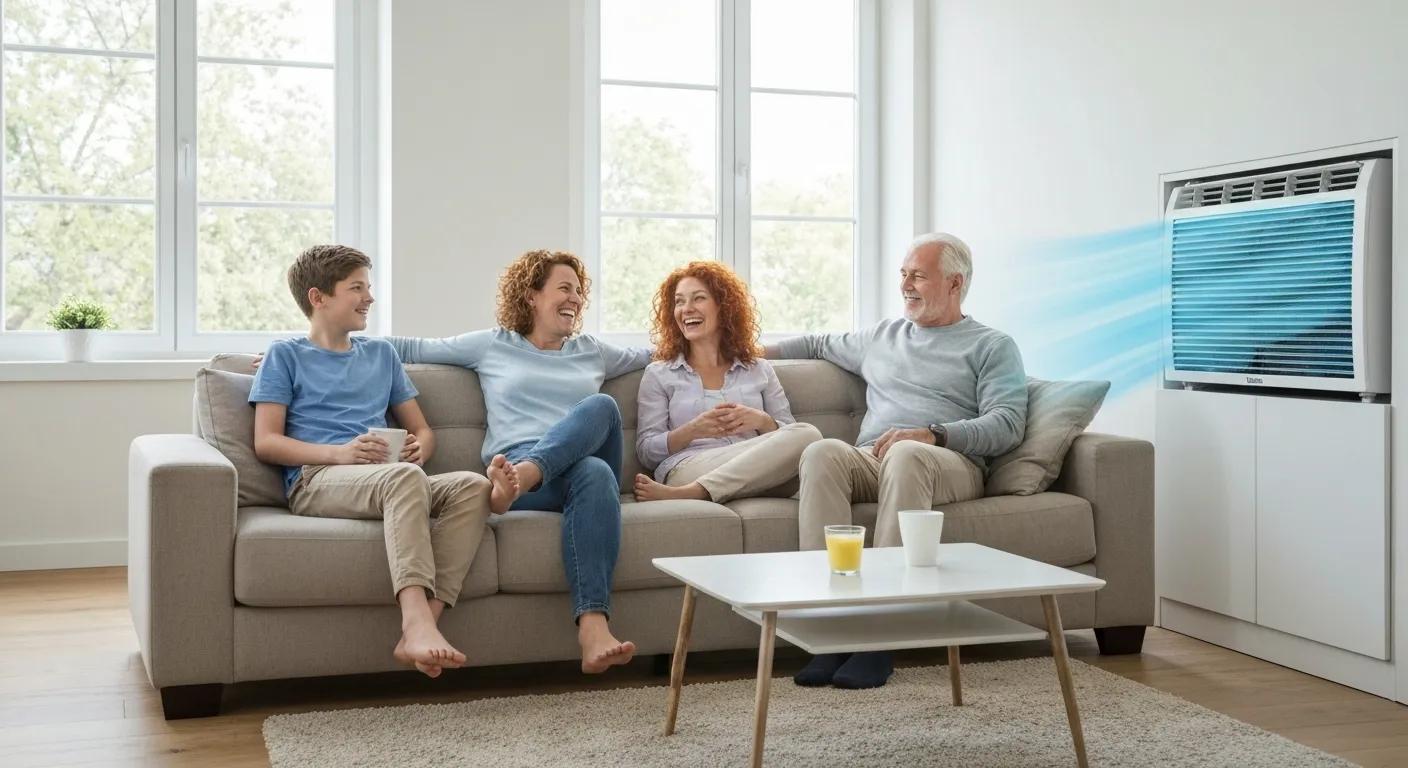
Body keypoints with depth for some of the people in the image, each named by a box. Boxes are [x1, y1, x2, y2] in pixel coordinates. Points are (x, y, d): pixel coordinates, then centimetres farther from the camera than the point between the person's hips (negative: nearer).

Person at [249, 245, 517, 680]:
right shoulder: (286, 356, 14)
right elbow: (266, 442, 2)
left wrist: (419, 447, 1)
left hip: (388, 479, 5)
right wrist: (339, 452, -15)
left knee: (474, 486, -27)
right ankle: (417, 622, -53)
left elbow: (422, 429, 28)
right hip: (315, 480, -5)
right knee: (405, 477, -38)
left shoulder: (381, 354, 28)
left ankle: (417, 635, -42)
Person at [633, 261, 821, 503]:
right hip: (687, 469, -4)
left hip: (760, 475, 5)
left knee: (808, 434, -31)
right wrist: (692, 430, -9)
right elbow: (646, 452, 8)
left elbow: (792, 436, 18)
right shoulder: (658, 374, 18)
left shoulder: (760, 371, 24)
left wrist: (762, 421, -4)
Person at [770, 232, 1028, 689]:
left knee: (906, 455, -40)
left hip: (950, 465, -4)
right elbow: (821, 345, 45)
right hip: (868, 460, 4)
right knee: (822, 452, -32)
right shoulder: (881, 337, 29)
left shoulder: (992, 347, 13)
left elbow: (1007, 425, -2)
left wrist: (933, 434, -17)